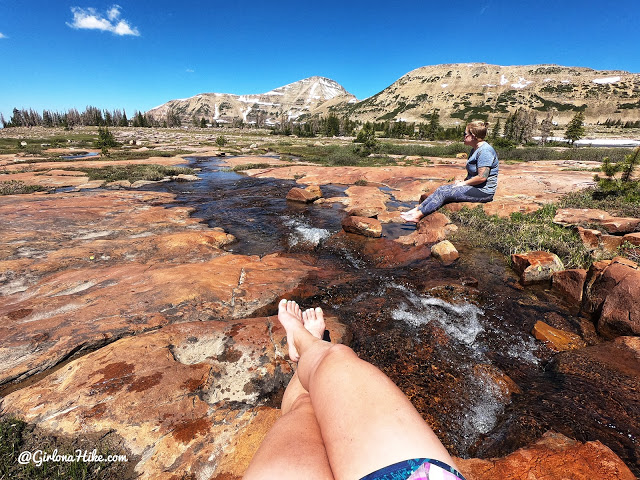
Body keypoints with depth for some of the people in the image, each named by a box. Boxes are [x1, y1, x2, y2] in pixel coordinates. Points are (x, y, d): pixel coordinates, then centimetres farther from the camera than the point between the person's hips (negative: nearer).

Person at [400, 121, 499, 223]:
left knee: (443, 192, -17)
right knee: (441, 190, -4)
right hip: (474, 187, 10)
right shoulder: (475, 149, 15)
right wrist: (463, 181, 4)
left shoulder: (485, 151, -18)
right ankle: (417, 209, -6)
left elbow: (482, 177, -24)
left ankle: (418, 215, -13)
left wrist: (464, 183, -12)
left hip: (483, 192, -9)